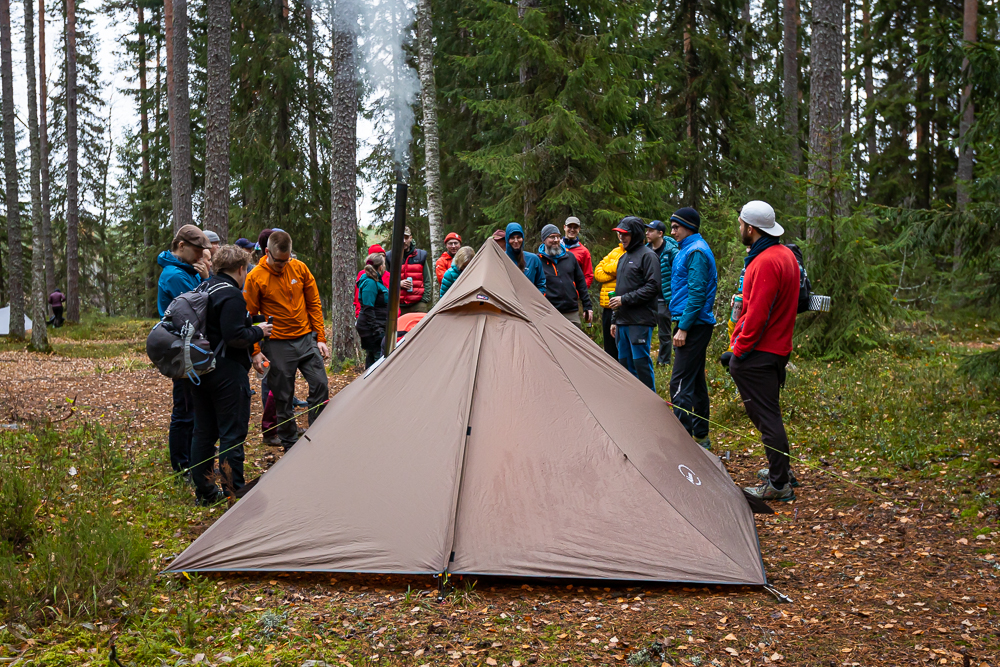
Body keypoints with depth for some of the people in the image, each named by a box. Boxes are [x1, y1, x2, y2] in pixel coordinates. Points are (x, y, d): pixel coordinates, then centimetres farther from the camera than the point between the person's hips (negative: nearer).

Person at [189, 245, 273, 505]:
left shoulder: (204, 289, 13)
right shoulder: (232, 296, -16)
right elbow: (234, 337, -24)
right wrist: (258, 331, -7)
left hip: (200, 370, 9)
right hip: (227, 373, -9)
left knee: (203, 431, 13)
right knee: (232, 432, -1)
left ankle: (203, 491, 20)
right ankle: (233, 491, 2)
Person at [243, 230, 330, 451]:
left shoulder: (300, 268, 1)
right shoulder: (256, 278, -9)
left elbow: (314, 305, 7)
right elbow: (250, 317, -3)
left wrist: (320, 338, 4)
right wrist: (255, 351, -6)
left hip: (306, 338, 3)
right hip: (278, 344, -3)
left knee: (320, 385, -4)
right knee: (283, 397, 3)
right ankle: (290, 445, 16)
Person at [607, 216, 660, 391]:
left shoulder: (647, 255, -8)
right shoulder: (623, 257, 19)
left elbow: (653, 286, -15)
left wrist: (625, 299, -16)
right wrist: (615, 320, 21)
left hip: (640, 321, -9)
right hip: (623, 321, 9)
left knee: (641, 361, -7)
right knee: (625, 362, 11)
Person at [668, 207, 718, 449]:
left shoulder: (696, 252, -13)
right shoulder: (687, 250, 19)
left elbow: (697, 292, -20)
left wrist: (683, 327, -20)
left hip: (693, 325, -11)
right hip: (696, 325, 11)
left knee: (680, 384, -12)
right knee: (696, 381, 14)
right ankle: (701, 437, 21)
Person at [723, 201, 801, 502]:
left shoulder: (765, 262, -20)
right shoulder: (786, 255, 13)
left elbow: (758, 314, -23)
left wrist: (738, 351, -15)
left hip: (759, 353, -10)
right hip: (778, 348, 10)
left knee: (766, 416, -4)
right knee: (767, 413, 20)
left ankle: (778, 485, 2)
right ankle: (781, 470, 30)